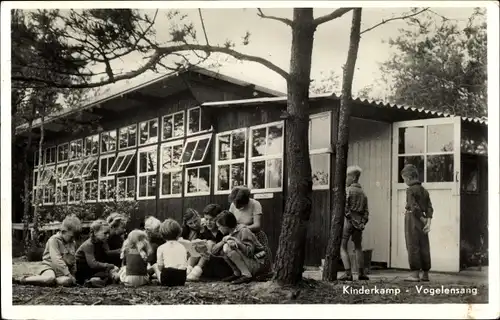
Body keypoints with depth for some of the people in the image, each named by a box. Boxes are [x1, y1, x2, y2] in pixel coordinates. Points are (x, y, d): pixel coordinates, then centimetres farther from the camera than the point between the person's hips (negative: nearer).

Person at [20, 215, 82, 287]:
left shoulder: (72, 242, 13)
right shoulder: (54, 240, -9)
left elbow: (72, 261, 22)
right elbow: (56, 260, -19)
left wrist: (72, 275, 11)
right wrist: (68, 274, -23)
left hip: (62, 271, 6)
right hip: (49, 267, -5)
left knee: (67, 281, -32)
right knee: (50, 278, -42)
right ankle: (25, 280, -16)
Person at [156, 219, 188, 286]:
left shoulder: (161, 248, 3)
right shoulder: (182, 247, 13)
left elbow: (160, 267, 1)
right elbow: (185, 265, 7)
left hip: (167, 280, -1)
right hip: (182, 280, 1)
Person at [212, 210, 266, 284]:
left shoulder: (243, 230, -14)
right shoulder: (229, 234, 9)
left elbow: (250, 252, -23)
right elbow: (214, 251, 3)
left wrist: (236, 241, -28)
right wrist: (223, 241, -14)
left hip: (257, 263, -8)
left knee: (228, 247, -23)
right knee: (223, 248, -5)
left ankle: (247, 275, -19)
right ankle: (237, 273, 4)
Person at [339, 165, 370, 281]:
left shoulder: (348, 190, -7)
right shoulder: (362, 192, 13)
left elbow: (345, 207, -16)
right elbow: (366, 211, 10)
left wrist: (350, 219, -12)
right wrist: (363, 223, 7)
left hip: (348, 221, -6)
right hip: (359, 222, 7)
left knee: (342, 247, -2)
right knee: (358, 248, 19)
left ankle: (348, 273, -10)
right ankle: (361, 273, 19)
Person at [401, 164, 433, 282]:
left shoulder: (410, 189, -10)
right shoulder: (424, 190, 12)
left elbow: (414, 207, -18)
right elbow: (429, 207, 4)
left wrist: (423, 219, -9)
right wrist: (428, 221, -5)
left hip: (413, 219, -7)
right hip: (422, 221, 7)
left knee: (413, 246, -2)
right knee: (424, 247, 10)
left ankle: (415, 273, -2)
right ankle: (425, 274, 16)